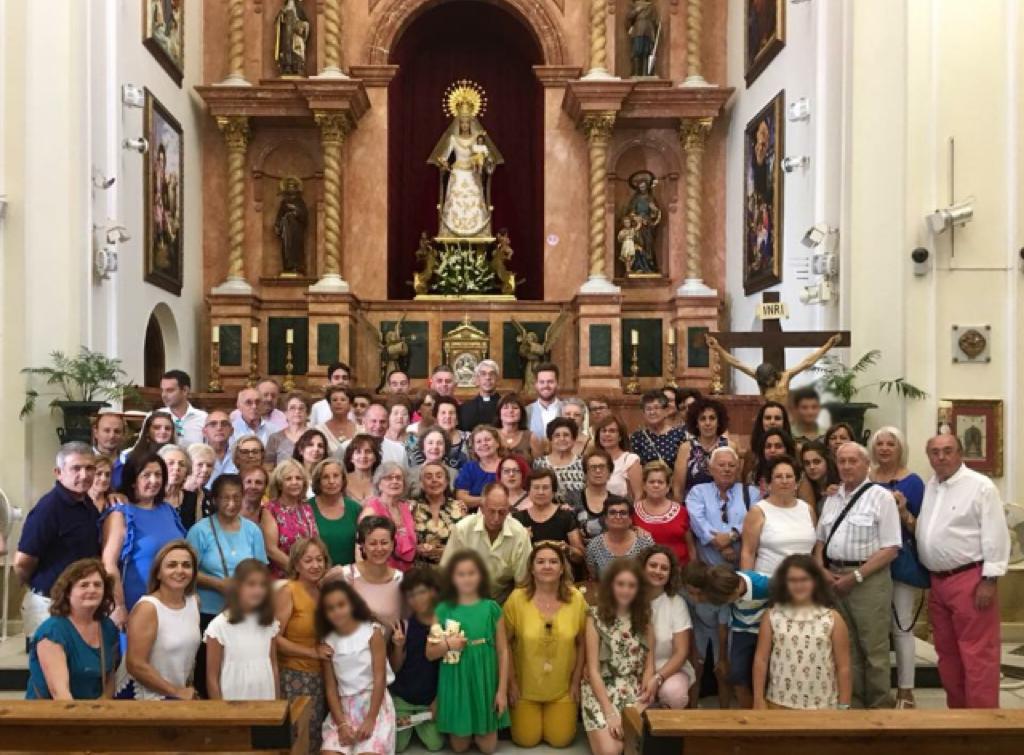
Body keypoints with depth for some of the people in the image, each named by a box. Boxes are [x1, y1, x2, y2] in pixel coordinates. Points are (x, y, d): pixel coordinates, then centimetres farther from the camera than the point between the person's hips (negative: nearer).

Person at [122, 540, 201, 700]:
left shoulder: (195, 602, 2)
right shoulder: (147, 607, -15)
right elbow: (136, 665, -19)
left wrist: (189, 690, 13)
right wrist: (177, 692, -12)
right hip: (143, 698, -6)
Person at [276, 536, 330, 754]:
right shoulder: (287, 592, -10)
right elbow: (274, 639, -16)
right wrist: (312, 652, -16)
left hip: (322, 676, 6)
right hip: (295, 677, -6)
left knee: (319, 736, 10)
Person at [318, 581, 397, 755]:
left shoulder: (372, 632, -4)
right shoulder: (328, 641, 4)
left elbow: (379, 678, -8)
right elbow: (330, 687, 2)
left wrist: (370, 719, -16)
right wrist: (342, 724, -12)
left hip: (375, 702, -3)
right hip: (343, 706, 3)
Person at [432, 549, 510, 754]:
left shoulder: (491, 608, -5)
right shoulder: (443, 610, -4)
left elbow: (502, 650, -2)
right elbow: (430, 653, 1)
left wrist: (502, 689, -6)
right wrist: (446, 645, -19)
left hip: (485, 683, 0)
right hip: (455, 684, 0)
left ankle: (481, 732, 39)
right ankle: (466, 734, 43)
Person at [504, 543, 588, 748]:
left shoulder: (576, 599, -10)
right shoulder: (517, 598, -15)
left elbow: (581, 643, 0)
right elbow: (505, 643, -6)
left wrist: (576, 681, 1)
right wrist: (511, 682, -5)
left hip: (563, 688, 1)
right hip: (525, 686, -1)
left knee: (560, 740, 4)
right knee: (526, 740, 3)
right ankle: (519, 714, 36)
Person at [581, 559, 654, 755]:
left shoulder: (644, 617, 6)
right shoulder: (595, 616, -6)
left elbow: (649, 665, 5)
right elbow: (593, 669, -8)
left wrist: (643, 699, -12)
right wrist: (610, 712, -16)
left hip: (635, 693, 3)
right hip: (601, 691, -3)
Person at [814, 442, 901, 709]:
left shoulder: (881, 497, -8)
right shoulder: (832, 499, 12)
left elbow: (890, 548, -12)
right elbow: (820, 540, 17)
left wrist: (855, 576, -15)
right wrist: (821, 571, -1)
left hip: (869, 579, -6)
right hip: (833, 579, 6)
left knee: (873, 649, 3)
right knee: (846, 647, 14)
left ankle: (879, 707, 18)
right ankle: (853, 703, 27)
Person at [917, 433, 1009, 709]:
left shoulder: (980, 486, -8)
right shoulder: (929, 487, 12)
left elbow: (995, 535, -12)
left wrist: (989, 580, -15)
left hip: (970, 579, -7)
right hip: (937, 581, 7)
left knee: (977, 653, -3)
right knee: (946, 651, 15)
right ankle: (957, 709, 27)